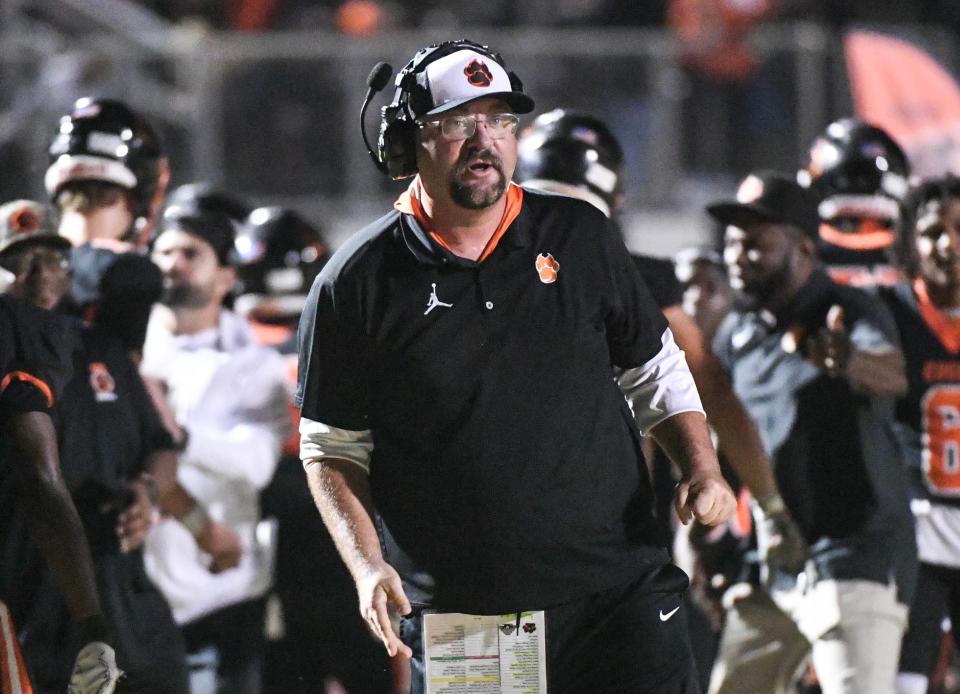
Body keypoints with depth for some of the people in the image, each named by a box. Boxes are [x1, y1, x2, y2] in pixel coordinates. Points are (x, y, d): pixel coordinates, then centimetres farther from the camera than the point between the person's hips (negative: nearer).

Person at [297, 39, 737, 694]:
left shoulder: (580, 238, 9)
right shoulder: (358, 283, 1)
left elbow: (656, 372, 18)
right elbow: (331, 448, 6)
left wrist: (702, 470, 1)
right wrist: (368, 567, -7)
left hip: (619, 588, 1)